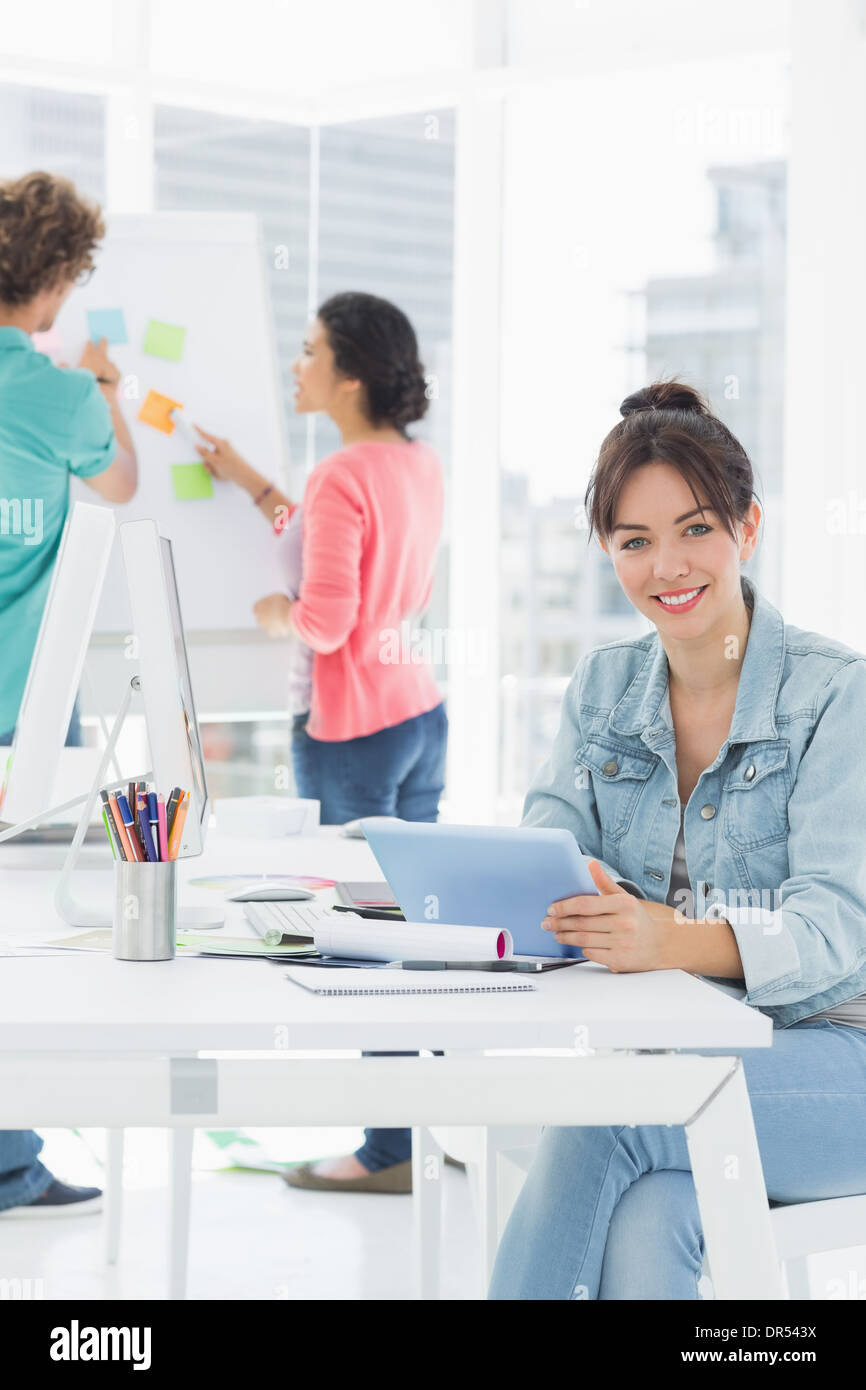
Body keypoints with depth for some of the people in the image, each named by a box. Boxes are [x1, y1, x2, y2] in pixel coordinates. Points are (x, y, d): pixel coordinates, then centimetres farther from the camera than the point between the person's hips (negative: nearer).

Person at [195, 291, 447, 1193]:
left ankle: (394, 1151, 4)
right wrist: (256, 486, 26)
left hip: (351, 728, -9)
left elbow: (326, 620, -23)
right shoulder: (420, 465, 8)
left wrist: (277, 616, -1)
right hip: (420, 711, 9)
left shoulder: (340, 476, -18)